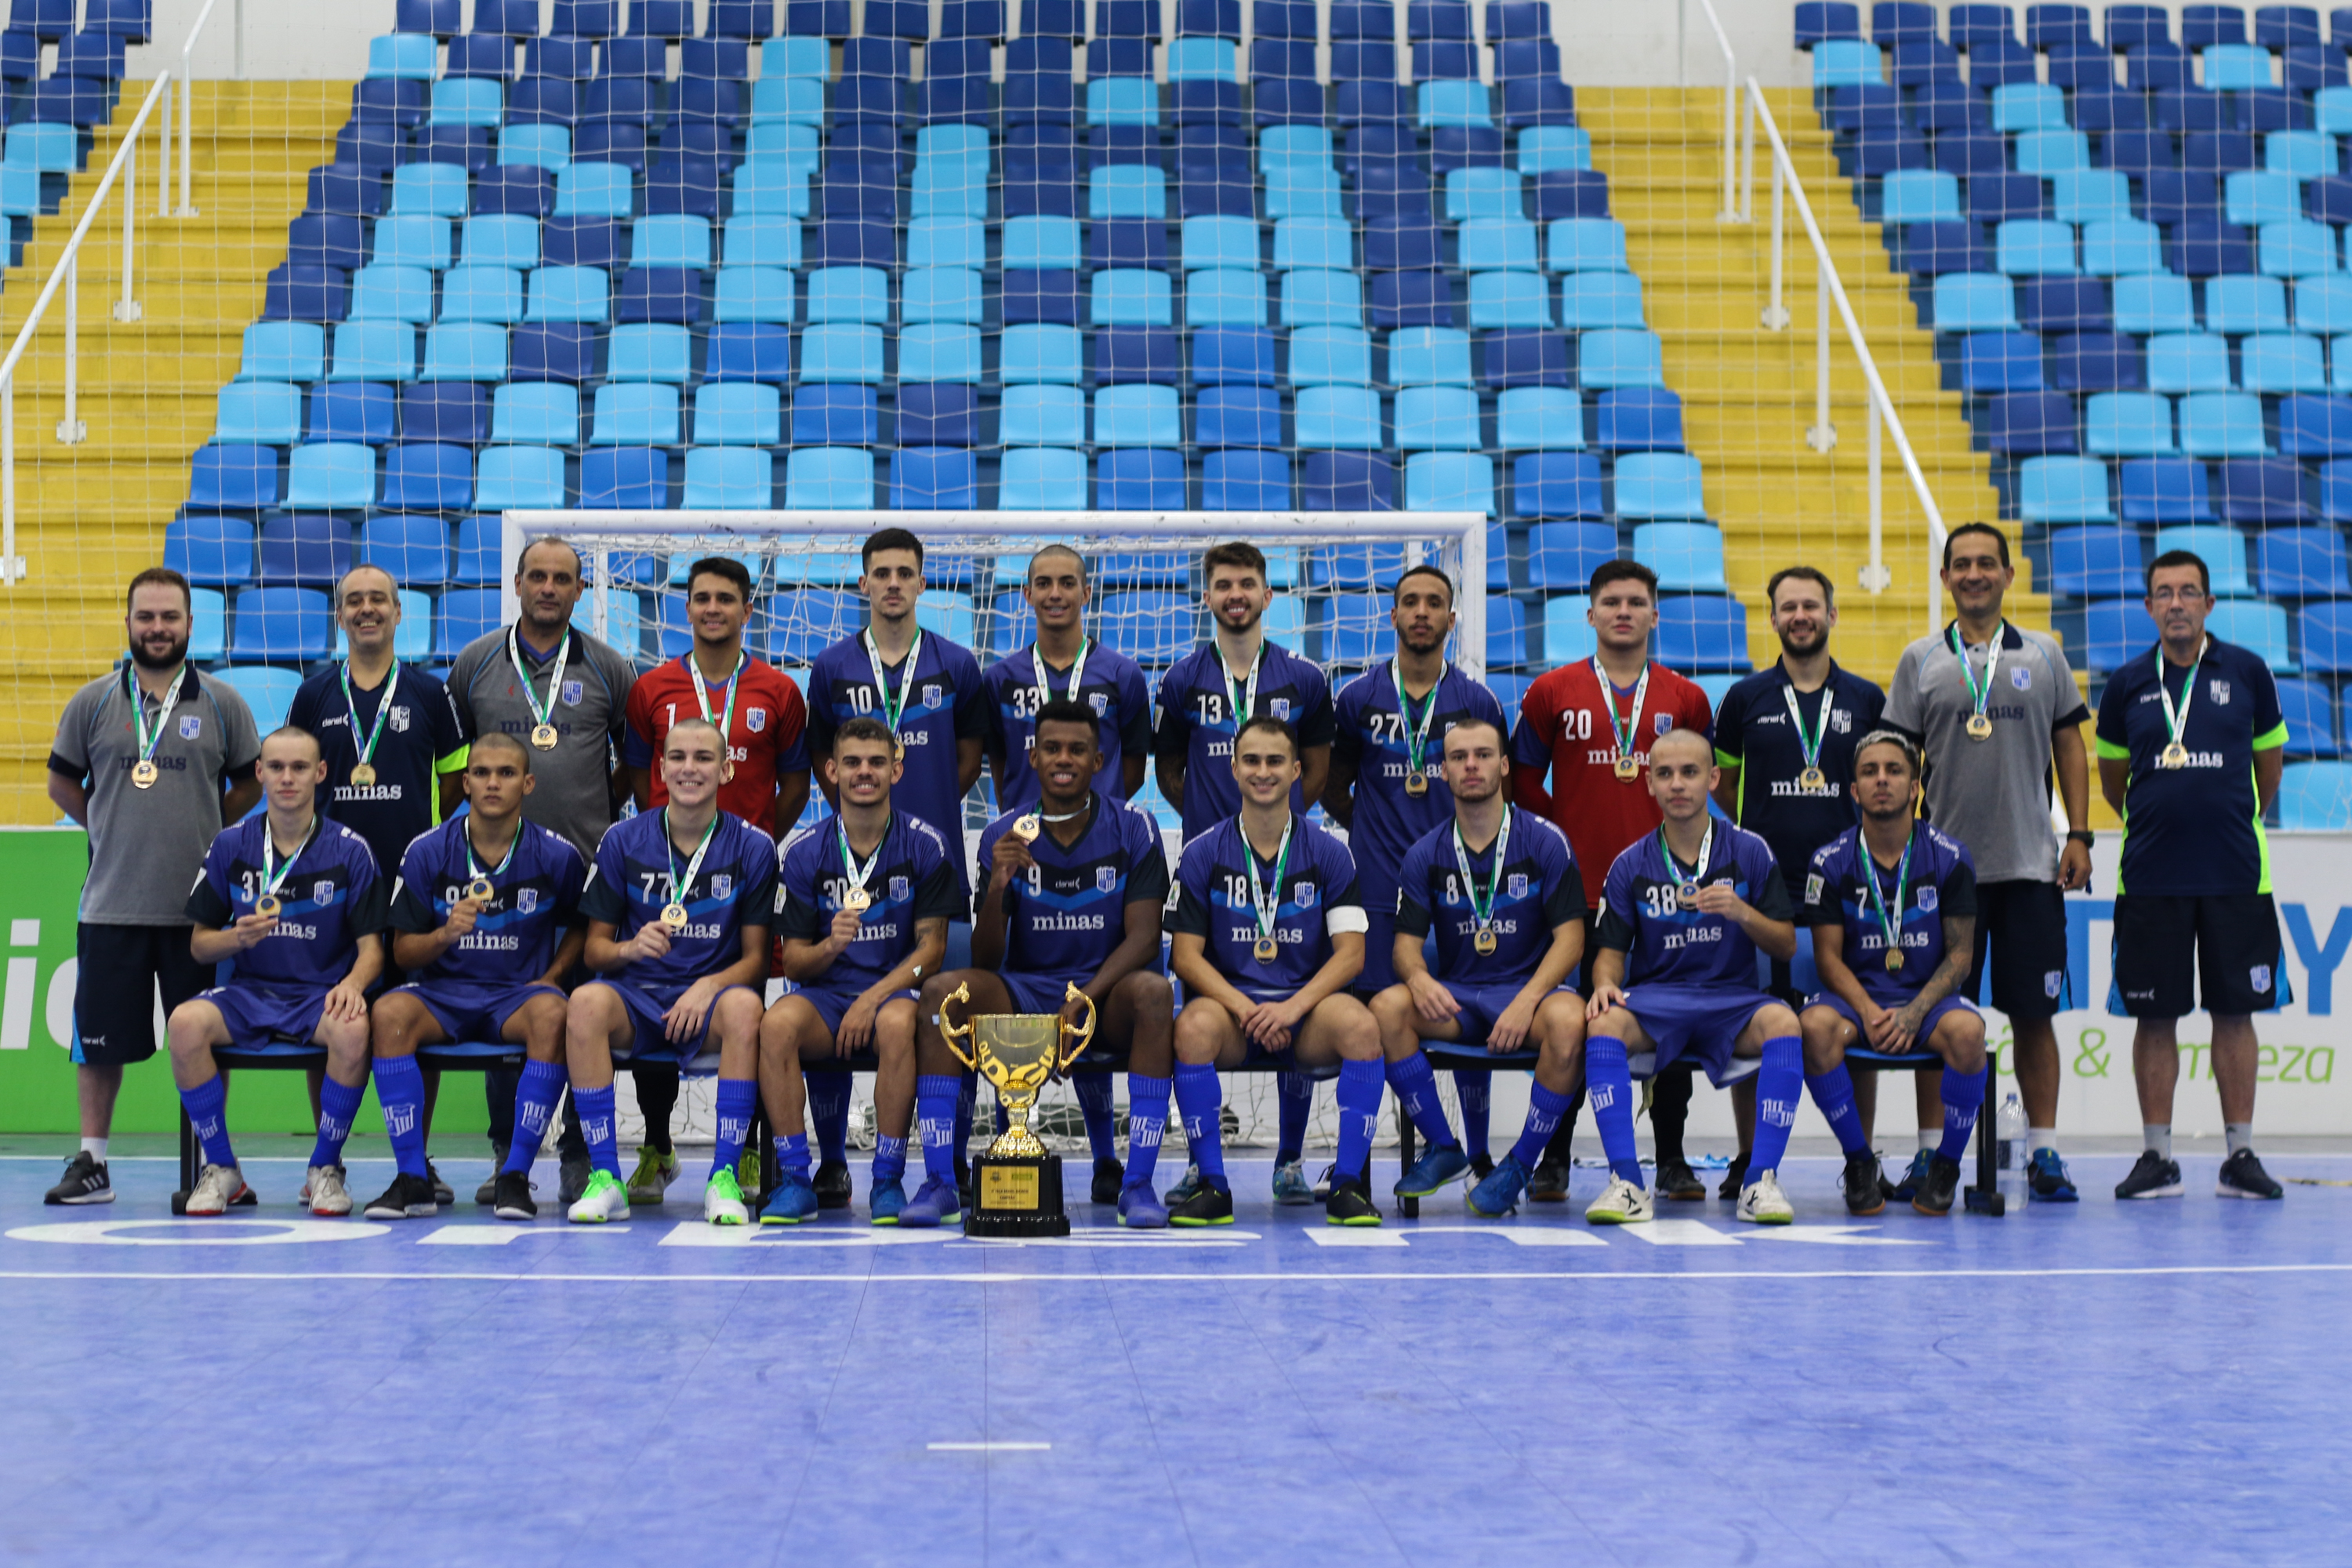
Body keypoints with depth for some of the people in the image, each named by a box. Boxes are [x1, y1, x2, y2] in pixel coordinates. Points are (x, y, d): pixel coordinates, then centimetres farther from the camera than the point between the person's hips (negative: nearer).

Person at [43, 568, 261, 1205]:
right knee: (99, 1039, 4)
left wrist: (206, 833, 7)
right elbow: (63, 783, 15)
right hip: (110, 905, 1)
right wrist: (115, 828, 10)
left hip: (199, 907, -1)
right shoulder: (91, 703, 6)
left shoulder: (223, 704, 4)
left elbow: (250, 786, 12)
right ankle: (91, 1163, 14)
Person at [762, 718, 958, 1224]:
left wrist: (873, 998, -15)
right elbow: (793, 961, 4)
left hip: (897, 989, -1)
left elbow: (931, 947, -1)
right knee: (777, 1024, -32)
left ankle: (888, 1182, -24)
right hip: (825, 992, 2)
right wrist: (831, 946, -20)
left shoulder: (925, 846, 0)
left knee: (897, 1024, -37)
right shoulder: (805, 851, 3)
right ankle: (795, 1180, -22)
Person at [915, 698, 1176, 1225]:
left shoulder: (1133, 828, -2)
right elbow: (985, 962, -4)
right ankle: (939, 1180, -23)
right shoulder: (1003, 836, 0)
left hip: (1106, 990, -1)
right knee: (941, 989, -26)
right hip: (1024, 991, 2)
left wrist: (1085, 998, -25)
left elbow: (1143, 937, -10)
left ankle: (1137, 1182, -31)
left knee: (1154, 992, -35)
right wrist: (997, 886, -23)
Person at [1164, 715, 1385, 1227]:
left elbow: (1350, 953, -1)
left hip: (1306, 1005, 0)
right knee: (1194, 1026, -34)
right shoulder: (1203, 854, 3)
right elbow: (1186, 955, -1)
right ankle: (1212, 1186, -22)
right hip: (1229, 999, 0)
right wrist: (1246, 1010, -16)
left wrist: (1292, 1007, -17)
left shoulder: (1329, 853, 4)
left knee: (1361, 1026, -32)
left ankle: (1348, 1183, -19)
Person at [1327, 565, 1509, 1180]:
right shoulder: (1358, 698, 6)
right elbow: (1333, 786, 15)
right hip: (1378, 885, 0)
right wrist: (1371, 830, 4)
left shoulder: (1478, 702, 7)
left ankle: (1478, 1153, 13)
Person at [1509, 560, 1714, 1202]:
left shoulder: (1685, 698, 8)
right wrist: (1562, 832, 3)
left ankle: (1672, 1160, 13)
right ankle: (1553, 1160, 11)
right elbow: (1523, 777, 9)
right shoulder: (1551, 693, 4)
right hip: (1578, 885, -1)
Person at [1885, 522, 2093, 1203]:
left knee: (2034, 1013, 1)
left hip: (2031, 865, 0)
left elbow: (2069, 745, 10)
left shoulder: (2043, 655, 8)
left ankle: (2043, 1153, 8)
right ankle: (1933, 1152, 9)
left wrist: (2079, 835, 1)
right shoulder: (1920, 661, 6)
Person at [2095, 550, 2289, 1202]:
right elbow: (2112, 777, 16)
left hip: (2235, 872, 0)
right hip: (2150, 875, 0)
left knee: (2234, 1012, 3)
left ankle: (2240, 1155, 10)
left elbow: (2269, 761, 13)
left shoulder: (2247, 672, 2)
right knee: (2154, 1017, 2)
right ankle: (2157, 1155, 10)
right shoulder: (2127, 684, 3)